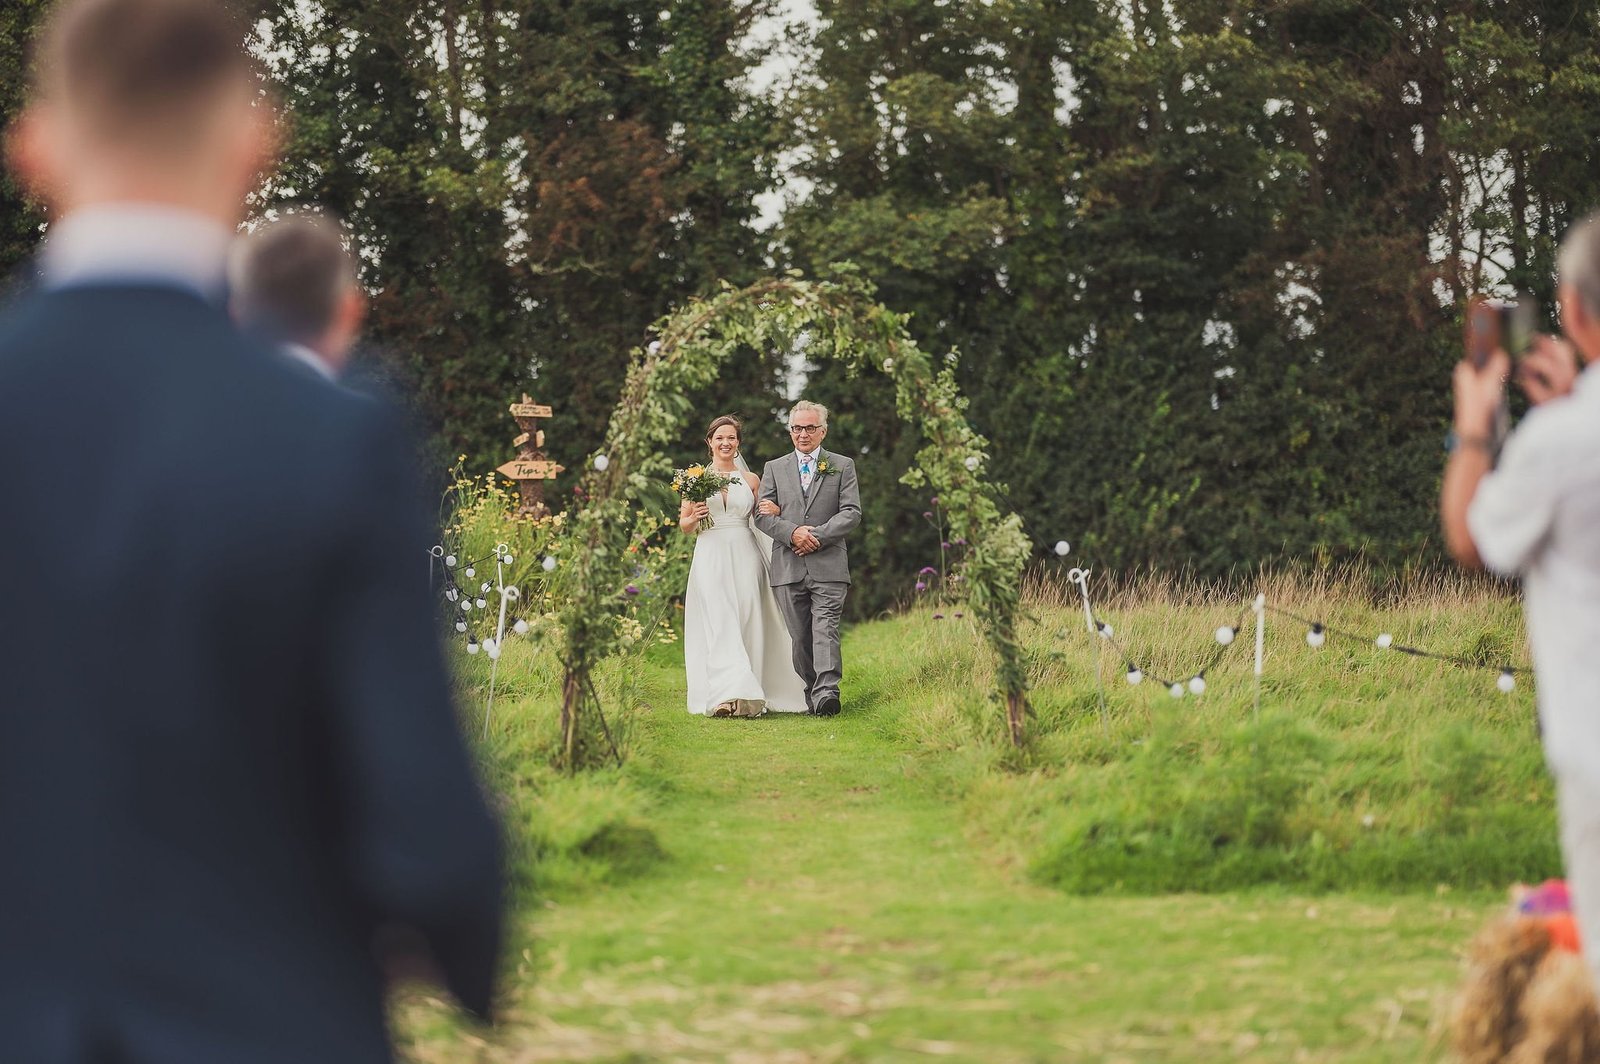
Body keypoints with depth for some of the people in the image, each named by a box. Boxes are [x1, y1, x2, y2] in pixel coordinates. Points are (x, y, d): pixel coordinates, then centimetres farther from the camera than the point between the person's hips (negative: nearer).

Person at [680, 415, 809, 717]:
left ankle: (748, 695, 4)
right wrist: (693, 518, -11)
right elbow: (684, 524, 11)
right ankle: (727, 694, -21)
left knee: (747, 624, -3)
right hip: (710, 559, -1)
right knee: (718, 625, -12)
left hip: (744, 558, 1)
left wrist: (774, 510, -10)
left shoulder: (750, 480, 11)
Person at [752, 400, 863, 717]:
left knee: (826, 630, -14)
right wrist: (792, 532, -11)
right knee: (799, 636, 3)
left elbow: (851, 513, 1)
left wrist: (817, 536, -11)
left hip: (828, 565, -3)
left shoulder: (842, 466, 11)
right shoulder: (774, 469, 16)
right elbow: (762, 515, 7)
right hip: (788, 568, 3)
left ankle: (827, 692, -25)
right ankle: (811, 692, 8)